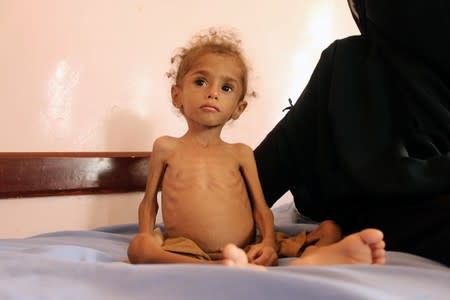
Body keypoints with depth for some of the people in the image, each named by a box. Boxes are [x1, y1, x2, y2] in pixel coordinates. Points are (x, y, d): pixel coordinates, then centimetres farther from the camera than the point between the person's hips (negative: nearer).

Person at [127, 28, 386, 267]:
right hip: (188, 253, -2)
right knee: (138, 248, -33)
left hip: (247, 253, 2)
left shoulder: (241, 153, 18)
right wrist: (146, 240, -1)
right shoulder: (166, 147, 15)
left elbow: (261, 207, 12)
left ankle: (322, 257, -51)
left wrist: (268, 242, -9)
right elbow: (149, 201, 18)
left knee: (330, 228, -13)